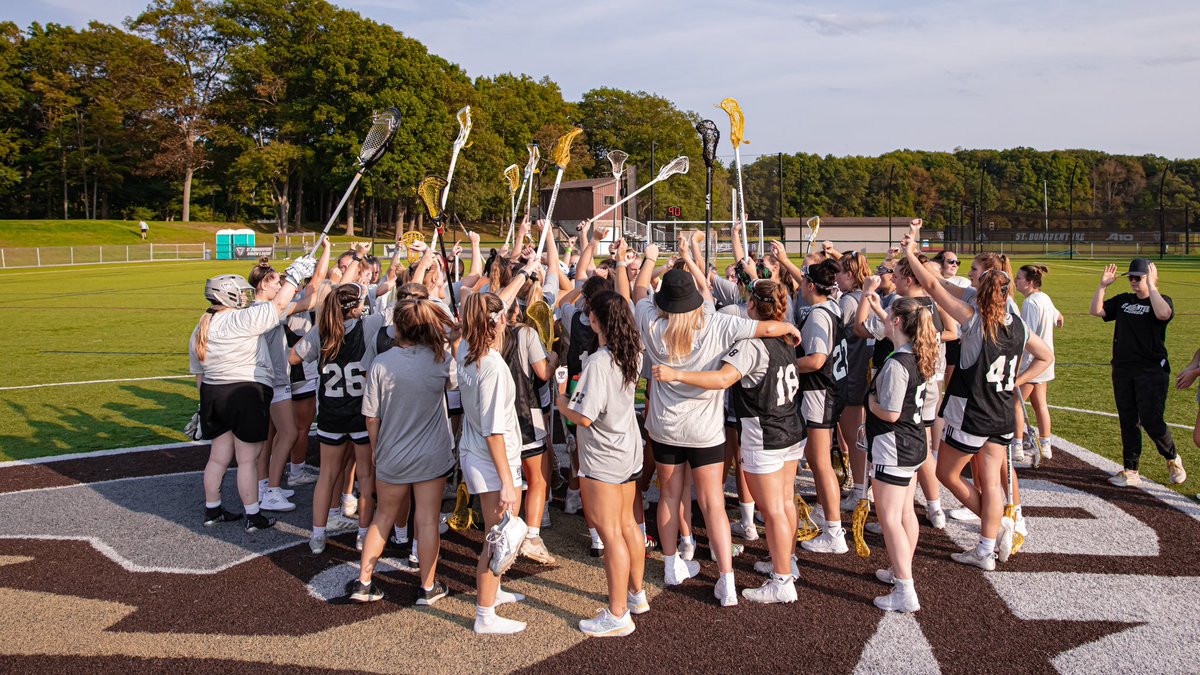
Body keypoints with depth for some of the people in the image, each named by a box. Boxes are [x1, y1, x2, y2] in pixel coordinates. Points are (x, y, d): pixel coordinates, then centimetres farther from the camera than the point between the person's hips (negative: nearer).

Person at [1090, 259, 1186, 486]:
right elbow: (1096, 311, 6)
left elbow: (1163, 314, -27)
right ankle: (1130, 471, 15)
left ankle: (1173, 459, 19)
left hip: (1152, 372, -5)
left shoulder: (1161, 300, -4)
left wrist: (1151, 285, -23)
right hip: (1122, 371, 6)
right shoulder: (1123, 301, 12)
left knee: (1151, 420, -8)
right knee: (1128, 421, 8)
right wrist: (1103, 286, -2)